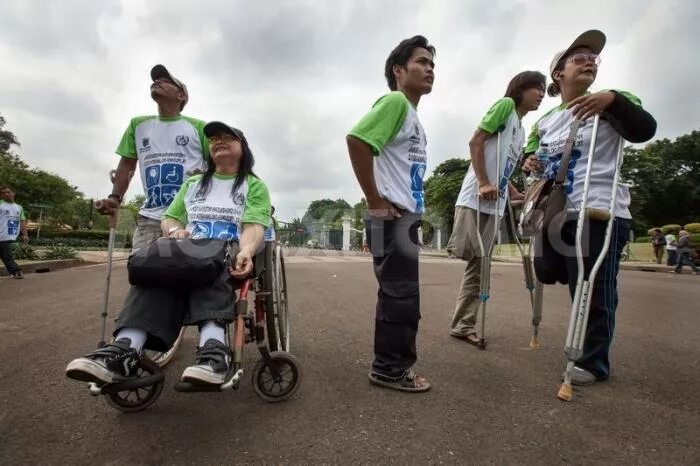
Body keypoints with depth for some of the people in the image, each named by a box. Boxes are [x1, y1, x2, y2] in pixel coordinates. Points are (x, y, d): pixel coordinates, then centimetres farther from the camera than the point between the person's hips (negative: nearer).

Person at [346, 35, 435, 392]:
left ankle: (392, 365, 27)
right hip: (391, 219, -10)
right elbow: (356, 139, -23)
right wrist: (376, 202, -22)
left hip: (406, 218, 10)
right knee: (401, 296, -5)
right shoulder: (395, 101, -8)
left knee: (399, 296, 14)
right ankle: (390, 369, 11)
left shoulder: (413, 116, 21)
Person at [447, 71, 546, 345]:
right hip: (475, 197, -8)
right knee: (464, 253, -16)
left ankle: (463, 325, 12)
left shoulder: (521, 130, 25)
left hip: (495, 205, 8)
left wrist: (518, 195, 13)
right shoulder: (506, 105, 2)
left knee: (478, 266, 6)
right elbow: (476, 142, -10)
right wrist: (483, 183, -18)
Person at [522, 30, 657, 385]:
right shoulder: (544, 122, 15)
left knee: (594, 292, -2)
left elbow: (645, 130, -12)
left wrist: (614, 99, -26)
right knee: (547, 274, 15)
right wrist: (529, 163, -1)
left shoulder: (608, 106, 2)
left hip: (599, 214, -5)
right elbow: (531, 154, 23)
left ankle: (594, 363, 13)